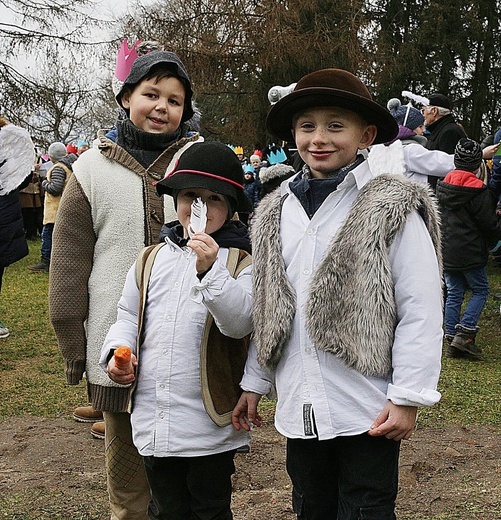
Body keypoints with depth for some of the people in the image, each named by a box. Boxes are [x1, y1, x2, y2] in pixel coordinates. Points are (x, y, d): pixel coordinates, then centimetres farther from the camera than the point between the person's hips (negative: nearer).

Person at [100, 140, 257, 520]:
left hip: (211, 422, -3)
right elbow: (129, 315, 15)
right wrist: (118, 350, -3)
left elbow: (241, 322, -20)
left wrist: (210, 271, -30)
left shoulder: (241, 262, -6)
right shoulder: (152, 259, 6)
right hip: (153, 417, 4)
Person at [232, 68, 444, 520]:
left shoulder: (392, 210, -9)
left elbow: (421, 311, -11)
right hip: (299, 409, 6)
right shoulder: (277, 212, 8)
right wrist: (254, 382, 14)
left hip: (367, 413, -5)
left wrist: (407, 398, -13)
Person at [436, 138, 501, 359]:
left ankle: (451, 340, 10)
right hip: (470, 253, -6)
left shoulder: (442, 186, 6)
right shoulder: (478, 190, -13)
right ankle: (465, 333, -3)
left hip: (446, 252, 6)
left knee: (453, 293, 11)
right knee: (480, 290, 9)